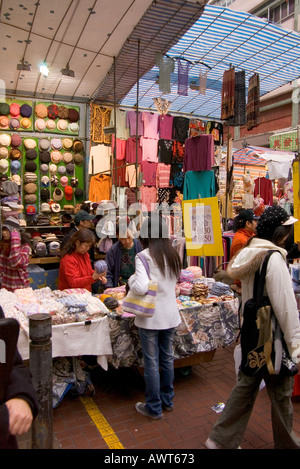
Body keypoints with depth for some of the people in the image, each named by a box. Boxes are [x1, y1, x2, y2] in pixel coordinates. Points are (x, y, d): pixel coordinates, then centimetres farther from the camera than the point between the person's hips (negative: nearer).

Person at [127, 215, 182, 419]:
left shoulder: (144, 256, -18)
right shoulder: (173, 255, 2)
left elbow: (141, 287, -28)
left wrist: (132, 279, -9)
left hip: (150, 317, -6)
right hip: (170, 315, 6)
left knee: (152, 362, 9)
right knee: (167, 358, 20)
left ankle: (154, 407, 24)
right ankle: (167, 400, 37)